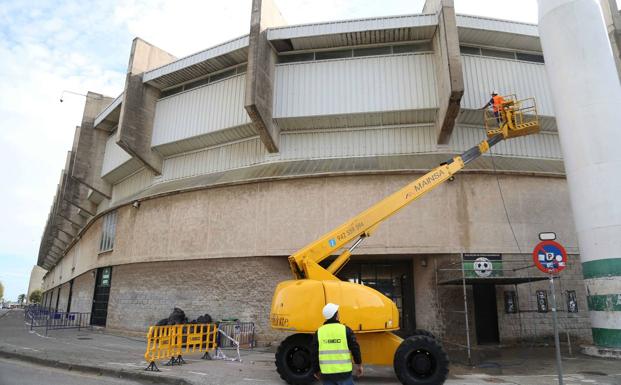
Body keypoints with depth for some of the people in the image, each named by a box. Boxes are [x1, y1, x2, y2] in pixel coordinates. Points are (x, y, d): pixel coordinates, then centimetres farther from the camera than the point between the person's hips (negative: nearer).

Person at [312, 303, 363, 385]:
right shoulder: (346, 330, -6)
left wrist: (316, 371, 18)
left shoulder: (319, 332, 0)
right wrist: (359, 364, 15)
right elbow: (355, 348, -1)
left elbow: (314, 354, 5)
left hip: (326, 373, 2)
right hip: (344, 372, -2)